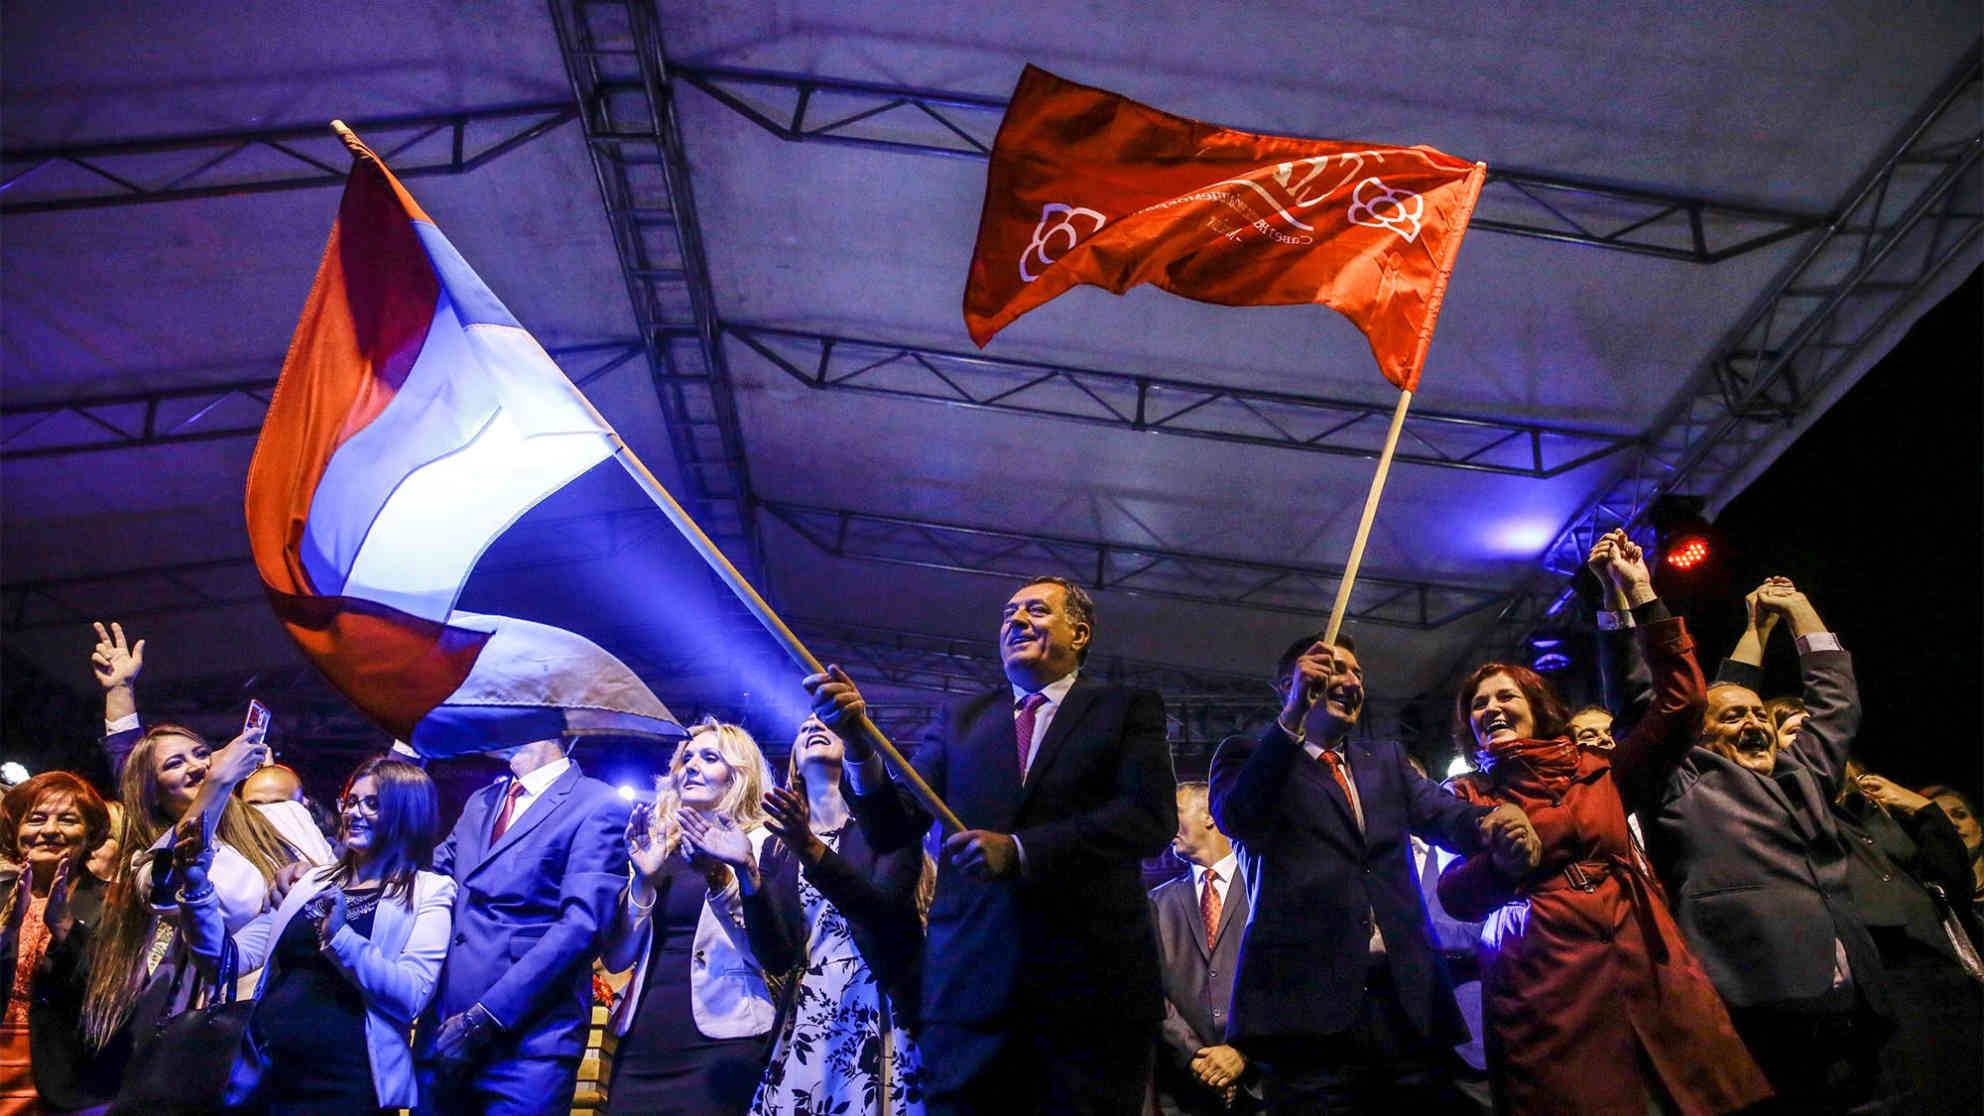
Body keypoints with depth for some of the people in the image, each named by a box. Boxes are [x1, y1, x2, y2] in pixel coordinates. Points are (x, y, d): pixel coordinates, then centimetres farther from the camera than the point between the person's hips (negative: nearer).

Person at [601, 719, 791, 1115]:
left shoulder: (765, 845, -2)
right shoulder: (657, 844, 11)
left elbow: (779, 961, -11)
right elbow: (617, 958, 6)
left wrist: (746, 872, -24)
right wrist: (644, 879, -9)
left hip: (721, 1046, -4)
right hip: (642, 1044, 4)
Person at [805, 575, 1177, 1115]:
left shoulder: (1127, 708, 6)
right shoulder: (963, 721, 14)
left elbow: (1152, 817, -9)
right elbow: (892, 831, 5)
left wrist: (1020, 849, -19)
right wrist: (858, 742, -14)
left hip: (1092, 983, -2)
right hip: (971, 984, 2)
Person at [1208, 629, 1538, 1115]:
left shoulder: (1386, 759, 23)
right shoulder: (1249, 755, 8)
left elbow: (1445, 814, 6)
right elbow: (1236, 819, -12)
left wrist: (1501, 821, -17)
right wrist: (1295, 715, -20)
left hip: (1409, 1000, 5)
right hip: (1310, 1002, -4)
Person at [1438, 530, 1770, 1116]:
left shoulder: (1596, 770, 17)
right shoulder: (1468, 796, 12)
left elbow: (1680, 702, 7)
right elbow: (1454, 897, 0)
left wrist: (1640, 593, 6)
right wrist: (1503, 858, -21)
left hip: (1653, 976, 3)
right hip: (1549, 994, -2)